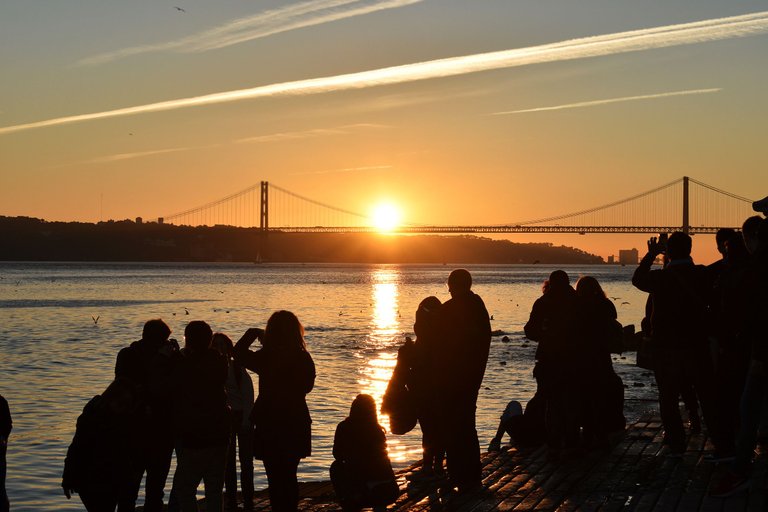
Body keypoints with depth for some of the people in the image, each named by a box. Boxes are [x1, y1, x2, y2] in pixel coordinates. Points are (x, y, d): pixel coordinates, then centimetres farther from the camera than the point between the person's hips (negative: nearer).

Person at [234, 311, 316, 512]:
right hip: (297, 426, 4)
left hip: (270, 427, -4)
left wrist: (254, 333, 8)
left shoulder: (266, 358, -17)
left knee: (275, 478, 4)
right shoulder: (304, 358, -4)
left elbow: (239, 353, -4)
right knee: (290, 476, 18)